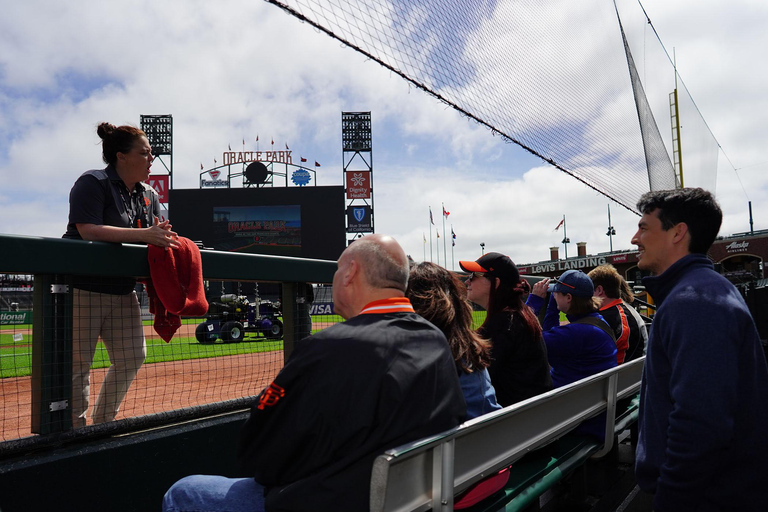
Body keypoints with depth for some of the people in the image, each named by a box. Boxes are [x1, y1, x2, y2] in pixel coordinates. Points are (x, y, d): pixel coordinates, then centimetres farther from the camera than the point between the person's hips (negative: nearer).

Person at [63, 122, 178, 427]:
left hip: (123, 291, 8)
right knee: (78, 362, -3)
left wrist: (163, 237, -17)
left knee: (132, 358, 8)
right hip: (82, 289, -8)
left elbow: (156, 235, 9)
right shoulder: (92, 183, -11)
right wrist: (143, 235, -30)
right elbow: (88, 231, -24)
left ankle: (102, 424, 24)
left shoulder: (149, 195, 12)